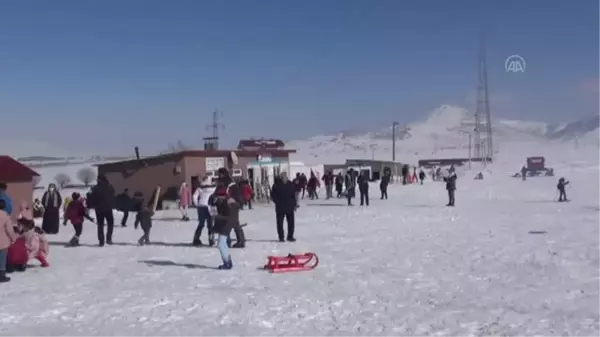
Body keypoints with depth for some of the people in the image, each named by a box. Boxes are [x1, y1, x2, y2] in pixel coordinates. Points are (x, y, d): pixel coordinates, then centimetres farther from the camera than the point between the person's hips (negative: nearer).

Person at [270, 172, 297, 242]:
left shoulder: (290, 184, 3)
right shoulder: (277, 185, -9)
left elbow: (294, 195, 10)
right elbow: (273, 195, -4)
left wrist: (294, 204, 7)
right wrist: (277, 202, -12)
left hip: (290, 207, 3)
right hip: (280, 208, -3)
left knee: (291, 222, 7)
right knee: (280, 223, 3)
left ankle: (290, 236, 20)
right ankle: (281, 237, 15)